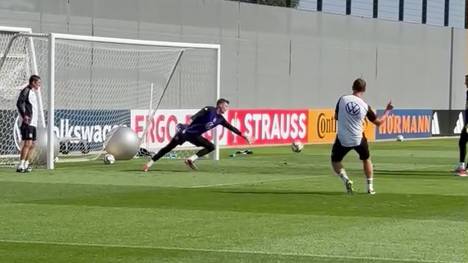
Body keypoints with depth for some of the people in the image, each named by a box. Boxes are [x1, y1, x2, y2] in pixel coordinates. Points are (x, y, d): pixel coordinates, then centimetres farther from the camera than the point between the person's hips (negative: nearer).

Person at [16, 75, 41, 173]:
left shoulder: (33, 92, 21)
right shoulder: (26, 91, -8)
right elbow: (19, 103, -20)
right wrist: (24, 116, -30)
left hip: (33, 123, 10)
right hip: (27, 122, -10)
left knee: (32, 145, 9)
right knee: (28, 143, -15)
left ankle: (26, 165, 13)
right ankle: (20, 166, -17)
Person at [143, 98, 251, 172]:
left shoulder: (220, 119, 8)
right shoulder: (209, 110, -14)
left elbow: (231, 127, 16)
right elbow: (198, 115, -31)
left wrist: (243, 136, 16)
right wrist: (190, 120, -49)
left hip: (195, 136, 8)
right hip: (186, 131, -8)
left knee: (211, 147, -2)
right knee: (169, 147, -13)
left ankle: (191, 159, -7)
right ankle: (150, 163, -10)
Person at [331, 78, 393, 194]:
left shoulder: (342, 99, -7)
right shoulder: (365, 106, -7)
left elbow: (336, 117, 7)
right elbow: (378, 122, 6)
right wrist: (387, 110, 19)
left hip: (342, 140, -1)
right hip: (358, 139, 1)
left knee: (335, 161, 20)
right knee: (366, 159, 27)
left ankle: (345, 179, -7)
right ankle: (370, 187, 24)